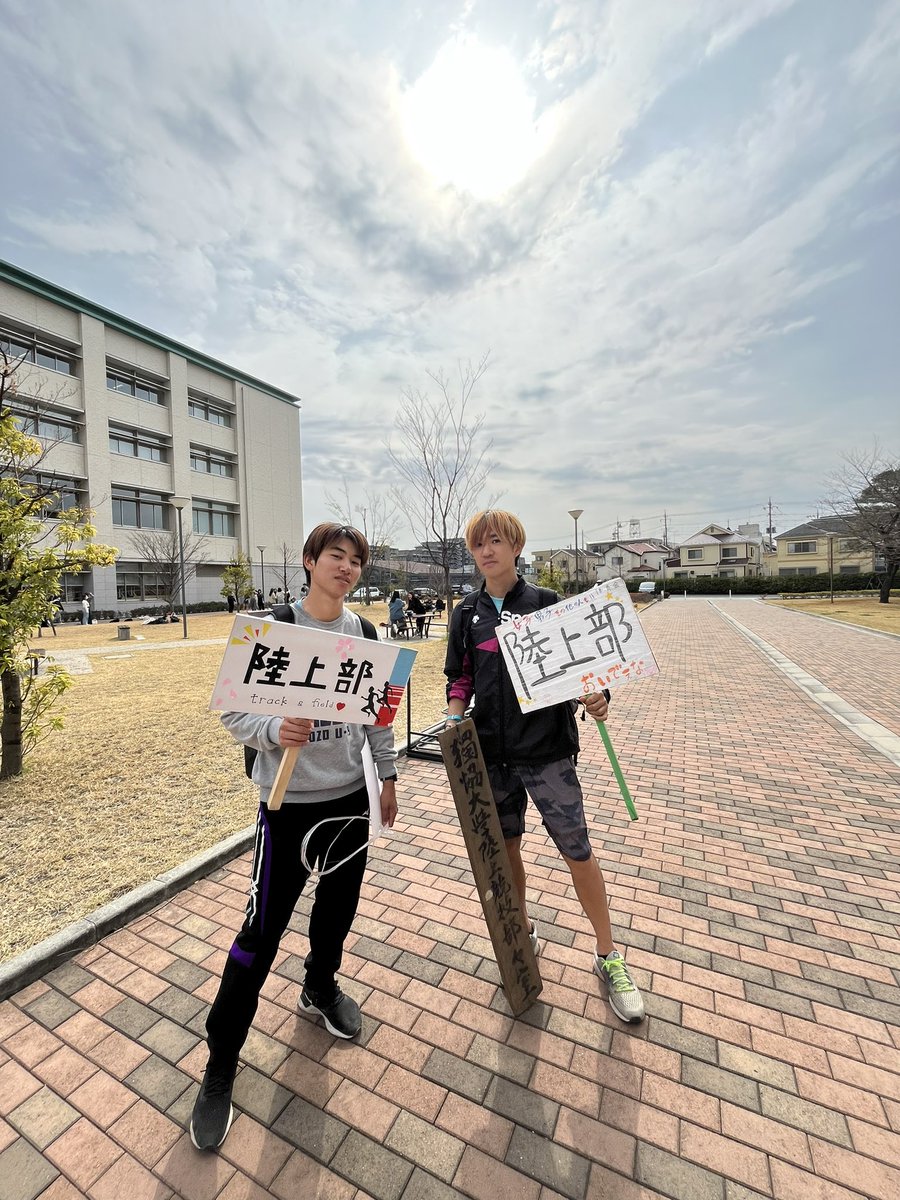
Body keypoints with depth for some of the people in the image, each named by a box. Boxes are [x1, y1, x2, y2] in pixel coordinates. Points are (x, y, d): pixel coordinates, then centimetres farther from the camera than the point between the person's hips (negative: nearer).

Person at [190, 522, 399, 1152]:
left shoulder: (362, 631, -1)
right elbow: (234, 713, -11)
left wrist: (388, 776, 10)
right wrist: (276, 730, -31)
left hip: (352, 796, 5)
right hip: (290, 802, -4)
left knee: (339, 906, 21)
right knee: (263, 929, 7)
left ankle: (321, 987, 51)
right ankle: (221, 1063, 33)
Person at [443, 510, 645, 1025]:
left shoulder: (546, 602, -5)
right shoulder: (467, 614, 4)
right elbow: (460, 679, 9)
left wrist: (595, 698, -21)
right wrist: (455, 717, -7)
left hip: (547, 749, -3)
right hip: (493, 753, 3)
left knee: (578, 852, 6)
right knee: (505, 849, 17)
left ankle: (608, 956, 32)